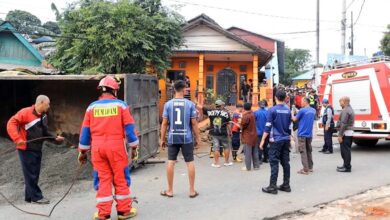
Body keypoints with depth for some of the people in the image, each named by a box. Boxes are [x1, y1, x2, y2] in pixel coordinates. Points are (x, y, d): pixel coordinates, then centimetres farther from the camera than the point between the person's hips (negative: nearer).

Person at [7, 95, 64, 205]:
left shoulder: (44, 116, 10)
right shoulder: (26, 112, -14)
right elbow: (11, 123, -17)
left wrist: (55, 137, 8)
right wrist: (17, 139, -26)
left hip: (37, 149, 8)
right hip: (26, 149, -8)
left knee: (35, 174, 11)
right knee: (30, 174, -2)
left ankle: (29, 196, 21)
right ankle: (36, 197, 4)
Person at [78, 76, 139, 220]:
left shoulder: (92, 107, 7)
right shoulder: (121, 105, 0)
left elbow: (85, 131, 10)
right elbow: (129, 128, 0)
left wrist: (83, 151, 17)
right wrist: (134, 147, 8)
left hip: (97, 147, 2)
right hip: (116, 146, -2)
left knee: (103, 179, 8)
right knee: (121, 178, 7)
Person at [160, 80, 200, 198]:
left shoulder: (168, 104, 0)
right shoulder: (190, 104, -3)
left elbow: (164, 123, 0)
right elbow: (194, 123, -3)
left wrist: (162, 139, 7)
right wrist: (197, 138, 6)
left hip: (172, 138, 1)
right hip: (187, 137, -1)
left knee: (171, 162, 7)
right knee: (190, 162, 6)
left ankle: (170, 190, 15)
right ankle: (192, 190, 12)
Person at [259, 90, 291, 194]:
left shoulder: (272, 110, -8)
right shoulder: (288, 110, 9)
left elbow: (268, 127, -11)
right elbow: (289, 127, 14)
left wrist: (263, 140, -7)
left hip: (276, 140, -6)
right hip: (286, 140, 6)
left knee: (274, 163, -4)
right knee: (285, 162, 9)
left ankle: (272, 187, -2)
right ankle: (286, 185, 15)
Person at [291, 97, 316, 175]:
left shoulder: (302, 110, -14)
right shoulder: (313, 110, 6)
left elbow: (295, 119, -4)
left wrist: (292, 114, 16)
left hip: (302, 134, -6)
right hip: (309, 134, 7)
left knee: (303, 151, -2)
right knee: (309, 151, 16)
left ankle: (305, 170, -3)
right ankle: (310, 167, 22)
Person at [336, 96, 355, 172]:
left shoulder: (345, 110, -17)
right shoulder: (350, 109, 17)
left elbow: (343, 124, -22)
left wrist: (340, 135, -21)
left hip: (345, 133, -11)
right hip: (350, 132, 11)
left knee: (345, 150, -5)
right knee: (346, 150, 17)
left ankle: (347, 167, -1)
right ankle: (346, 165, 26)